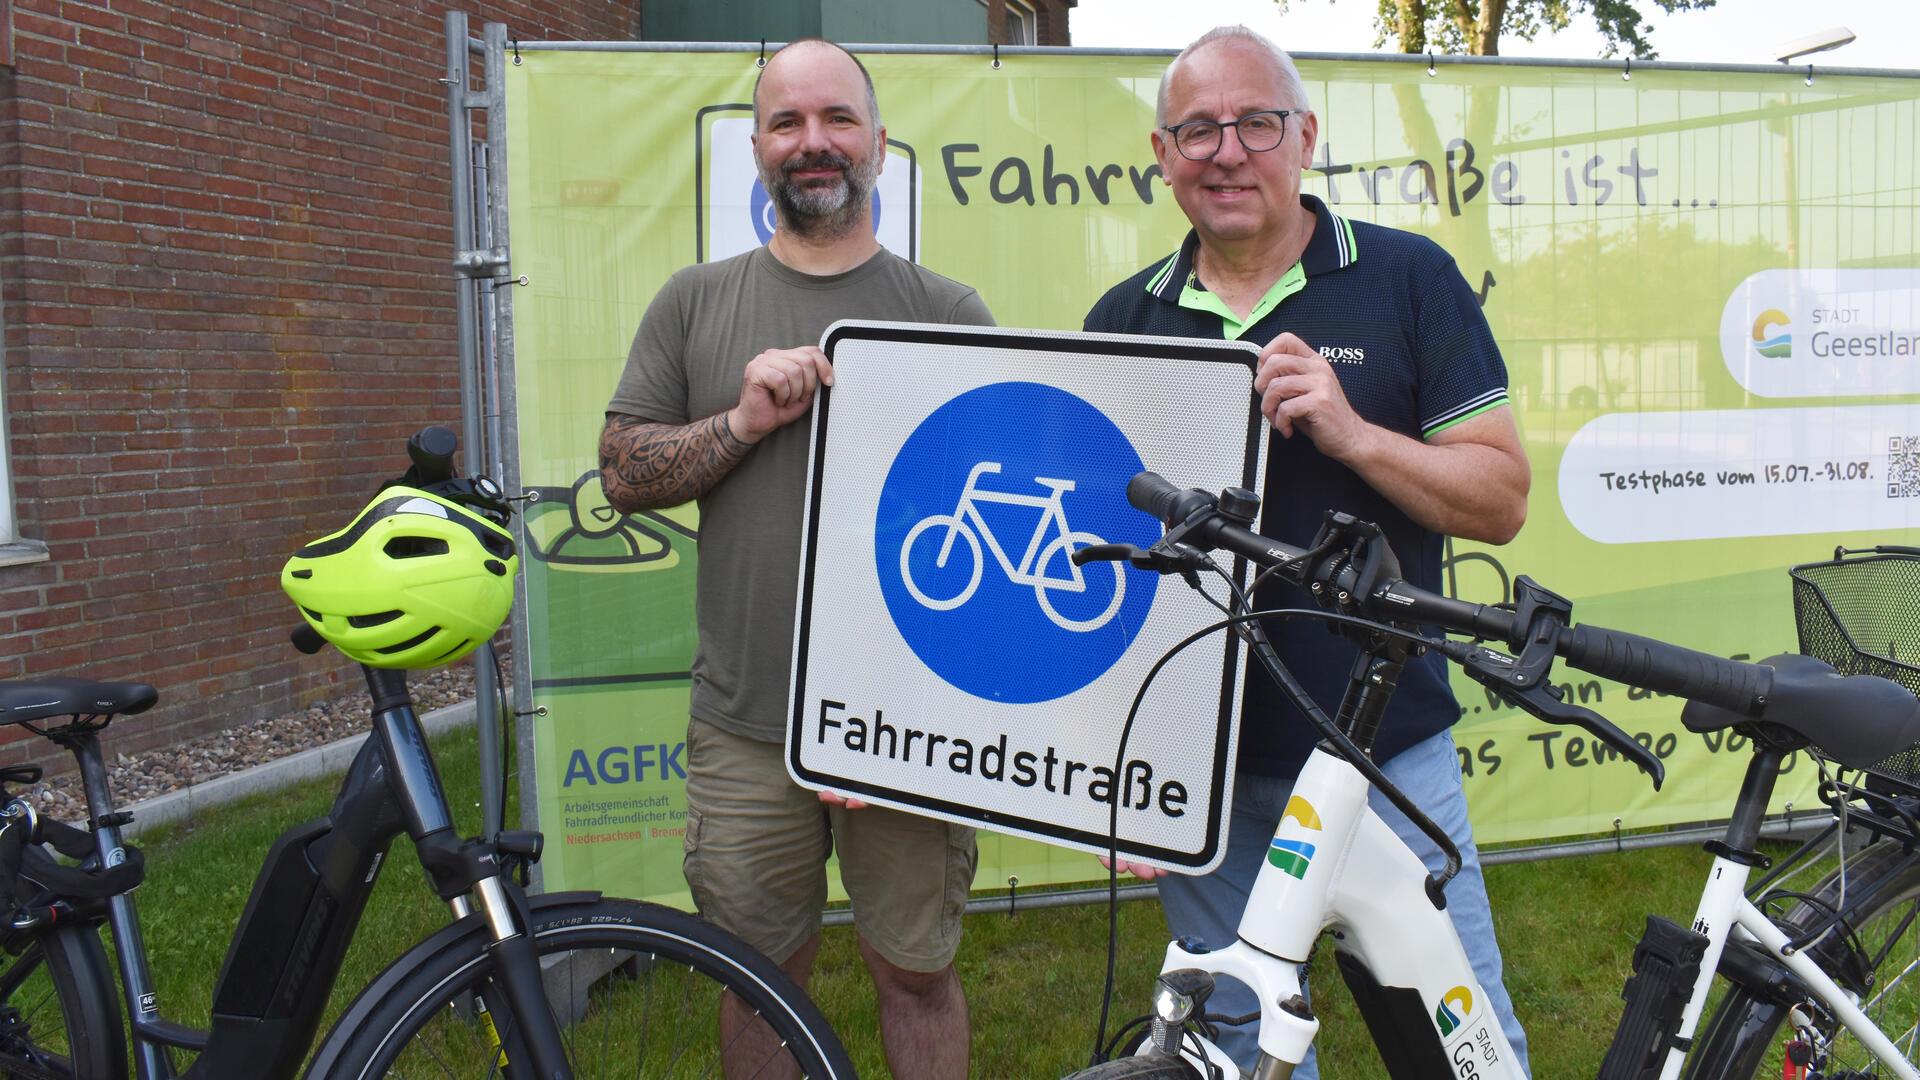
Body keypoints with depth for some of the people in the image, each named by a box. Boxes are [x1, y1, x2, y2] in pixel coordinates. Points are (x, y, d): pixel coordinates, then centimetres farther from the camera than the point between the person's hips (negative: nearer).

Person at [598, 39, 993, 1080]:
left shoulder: (950, 312, 1)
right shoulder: (695, 303, 7)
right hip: (744, 730, 2)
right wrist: (745, 418, -13)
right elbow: (623, 472, 5)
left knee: (917, 972, 13)